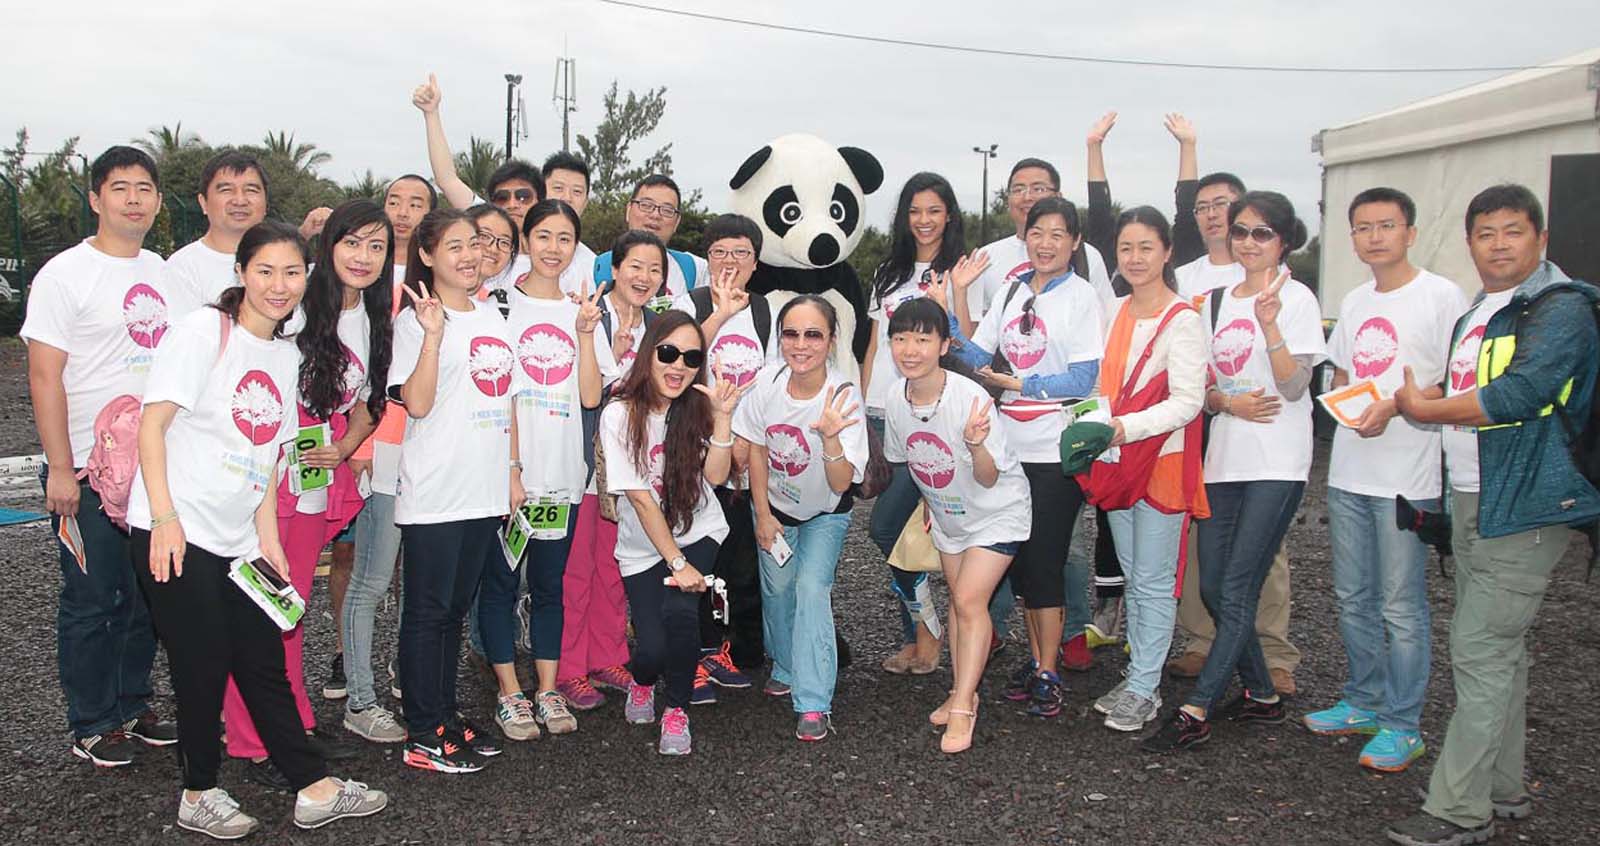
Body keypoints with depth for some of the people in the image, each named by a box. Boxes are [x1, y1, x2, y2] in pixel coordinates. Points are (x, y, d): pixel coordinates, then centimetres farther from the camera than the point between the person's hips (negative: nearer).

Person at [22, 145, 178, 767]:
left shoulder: (161, 272, 11)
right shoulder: (65, 274, -8)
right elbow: (45, 377, -11)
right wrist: (60, 469, -15)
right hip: (88, 472, -6)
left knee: (147, 595, 13)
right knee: (91, 601, 3)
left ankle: (132, 705, 29)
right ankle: (93, 724, 17)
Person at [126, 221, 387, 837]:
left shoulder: (286, 355, 13)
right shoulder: (202, 330, -7)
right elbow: (152, 423, -12)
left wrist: (268, 537, 10)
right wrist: (165, 517, -19)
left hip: (238, 540, 6)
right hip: (177, 533, -6)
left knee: (265, 665, 11)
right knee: (203, 667, 1)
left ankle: (314, 789, 18)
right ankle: (200, 795, 20)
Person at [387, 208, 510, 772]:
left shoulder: (491, 318, 14)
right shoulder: (415, 320, -6)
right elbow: (416, 403, -17)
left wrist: (512, 470, 15)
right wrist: (433, 334, -25)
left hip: (484, 492, 7)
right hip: (433, 495, -6)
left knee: (455, 608, 15)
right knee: (427, 611, 1)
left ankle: (446, 715, 25)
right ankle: (423, 736, 9)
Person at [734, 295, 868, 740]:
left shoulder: (844, 397, -29)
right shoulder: (767, 381, -20)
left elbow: (841, 484, -33)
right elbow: (756, 451, -4)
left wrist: (830, 436, -50)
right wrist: (763, 515, -3)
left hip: (825, 513, -3)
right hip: (773, 506, 3)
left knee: (811, 587, -16)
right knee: (777, 586, 6)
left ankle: (814, 704, -12)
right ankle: (786, 669, 33)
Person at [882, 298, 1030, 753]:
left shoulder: (971, 399, -32)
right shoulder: (896, 397, -15)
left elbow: (989, 480, -28)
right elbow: (899, 458, 5)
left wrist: (975, 444, -45)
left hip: (996, 511, -6)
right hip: (947, 512, 6)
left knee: (969, 599, -14)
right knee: (958, 598, 14)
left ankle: (962, 710, -6)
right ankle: (963, 692, 28)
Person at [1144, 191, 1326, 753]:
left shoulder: (1296, 299, -4)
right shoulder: (1216, 301, 14)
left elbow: (1294, 387, -12)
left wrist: (1269, 325, -24)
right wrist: (1228, 402, -8)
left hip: (1277, 464, -6)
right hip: (1224, 459, 7)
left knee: (1237, 591, -8)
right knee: (1213, 587, 7)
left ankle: (1196, 712, -6)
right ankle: (1262, 695, 25)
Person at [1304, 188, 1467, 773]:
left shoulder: (1441, 296, -7)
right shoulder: (1354, 302, 14)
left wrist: (1395, 407, -21)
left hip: (1407, 478, -7)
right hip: (1349, 472, 7)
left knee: (1401, 606, -1)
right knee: (1353, 598, 14)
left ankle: (1403, 725, 10)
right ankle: (1362, 704, 28)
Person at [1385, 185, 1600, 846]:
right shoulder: (1474, 315, 16)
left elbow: (1519, 395, -23)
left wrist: (1424, 408, -12)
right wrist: (1420, 399, 5)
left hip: (1523, 508, -9)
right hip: (1471, 501, 9)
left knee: (1481, 653, -9)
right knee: (1499, 650, 15)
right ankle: (1502, 790, 26)